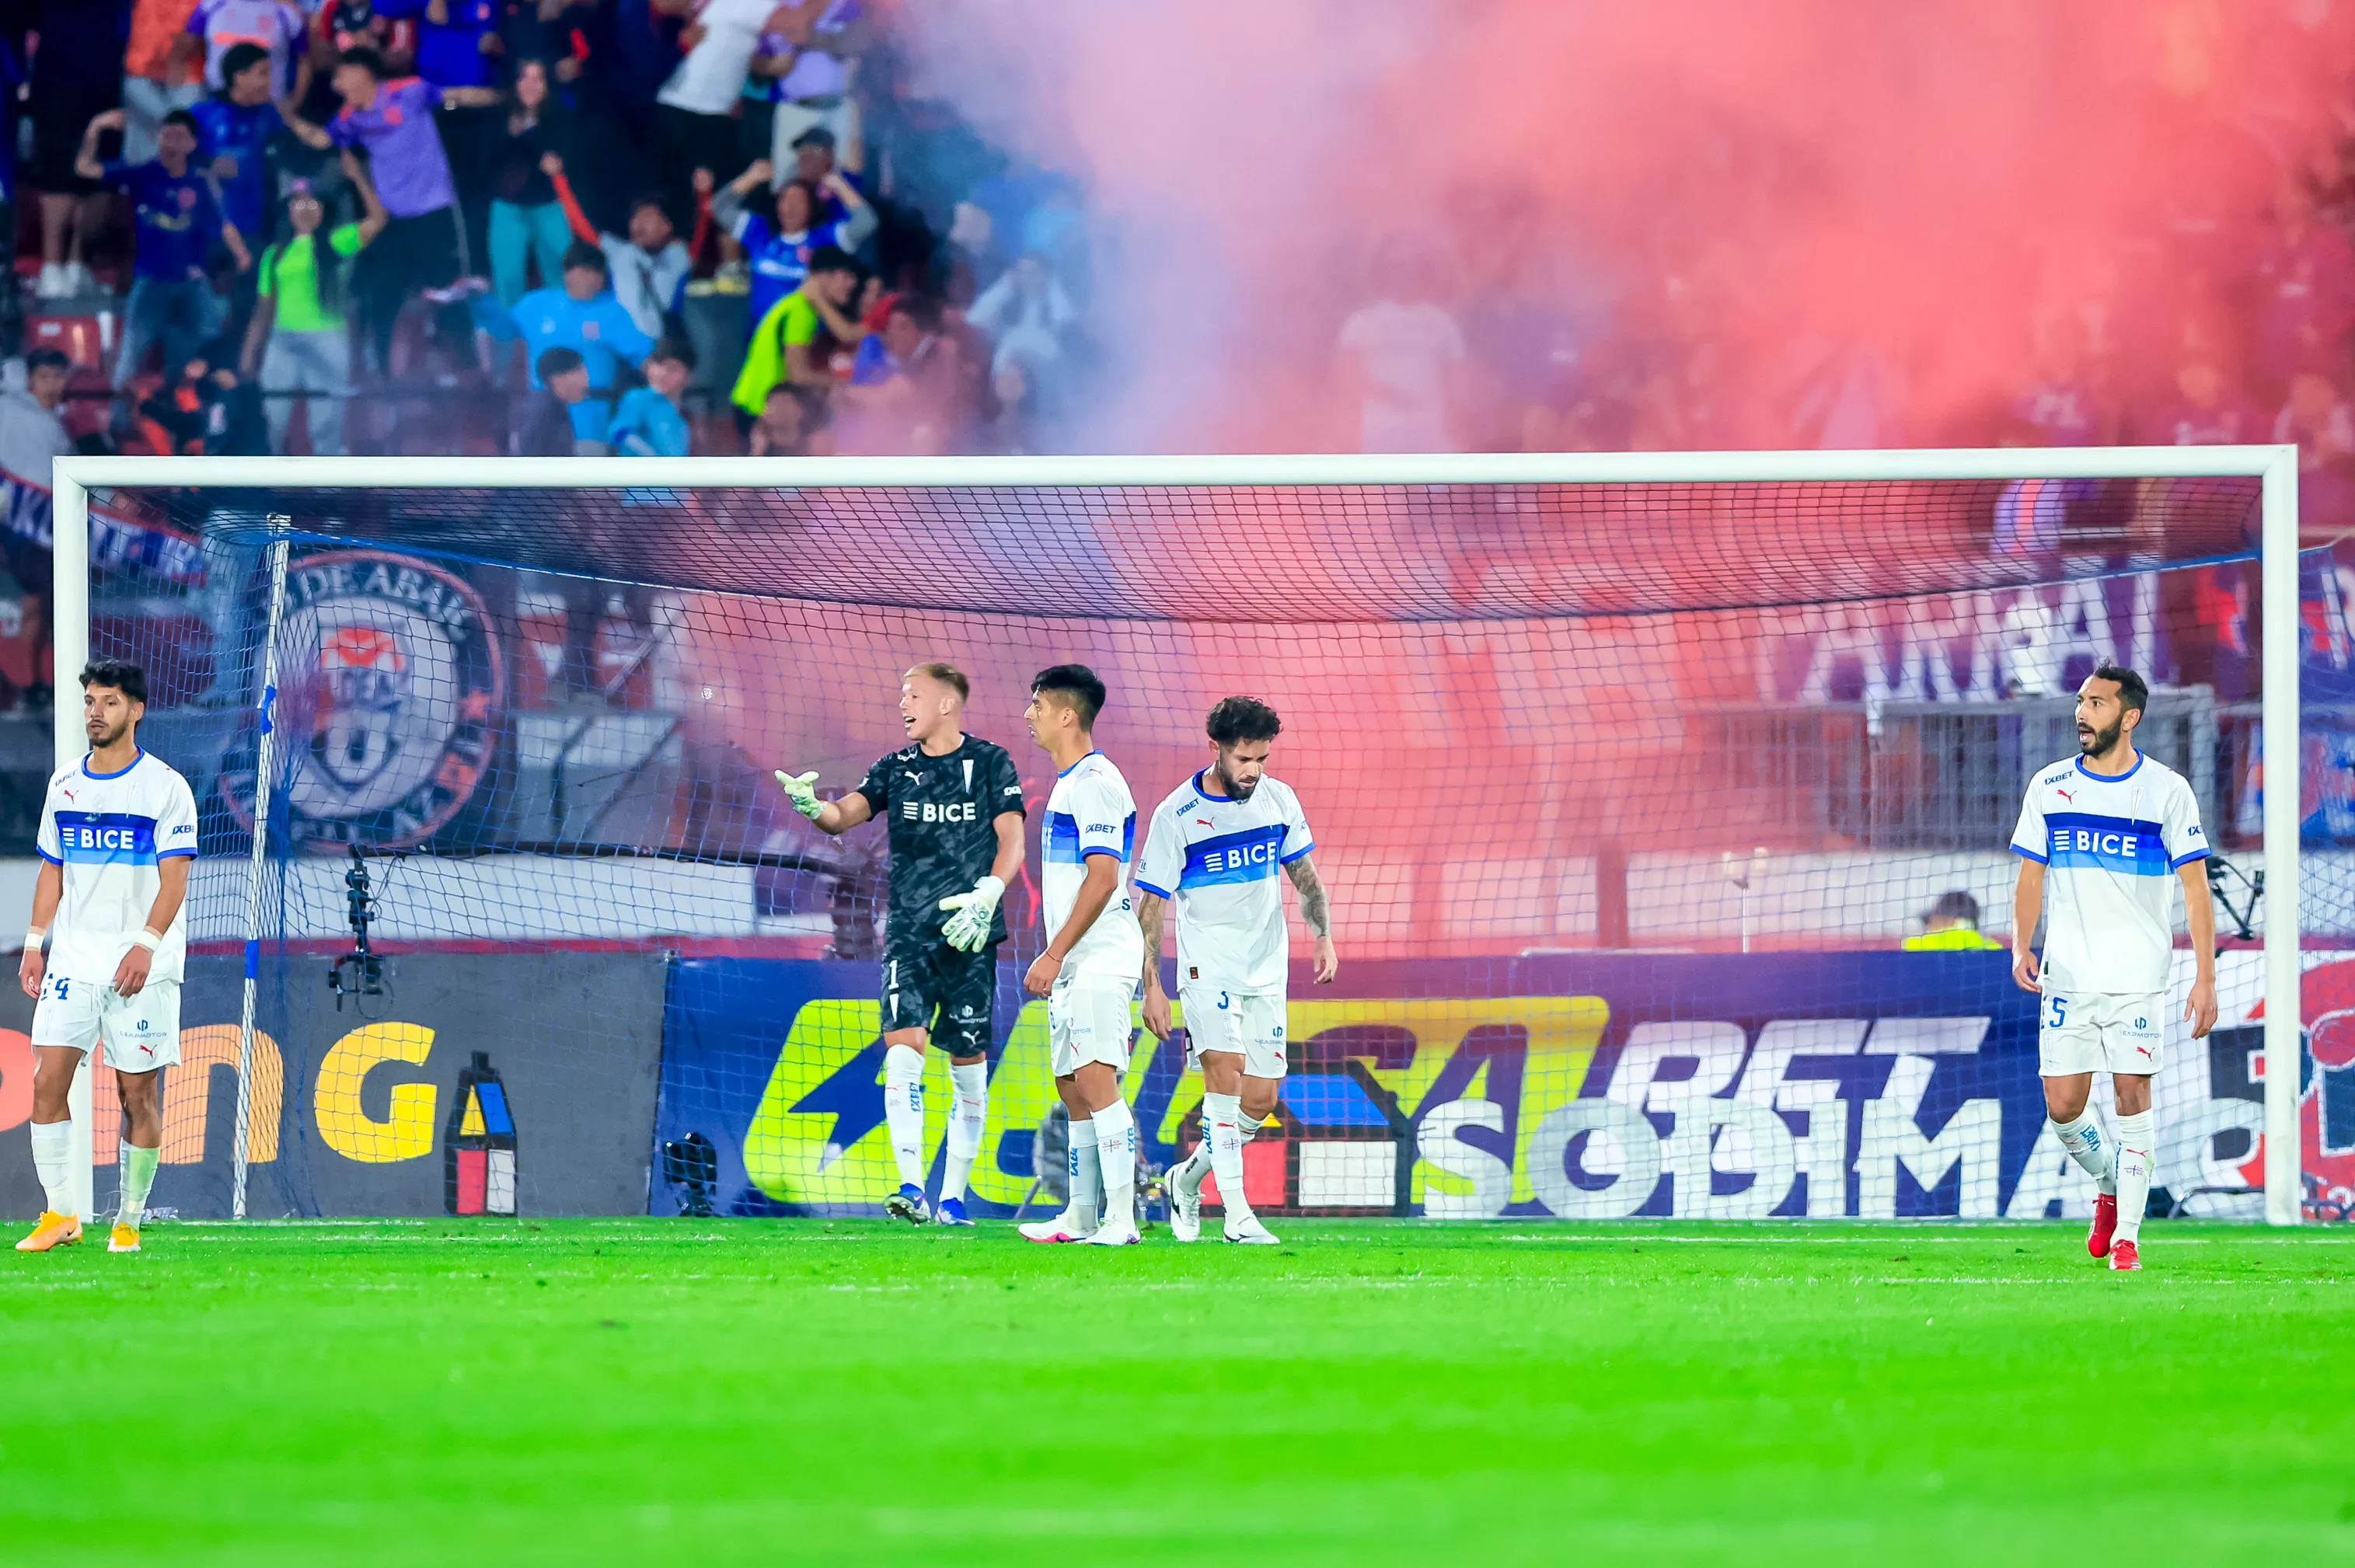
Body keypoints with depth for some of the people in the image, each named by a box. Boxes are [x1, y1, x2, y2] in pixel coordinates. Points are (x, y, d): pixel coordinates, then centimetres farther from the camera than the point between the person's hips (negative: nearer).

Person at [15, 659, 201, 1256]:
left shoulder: (165, 787, -4)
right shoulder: (64, 786, 11)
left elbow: (174, 878, -9)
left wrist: (146, 945, -20)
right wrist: (34, 944, 10)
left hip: (142, 967, -4)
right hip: (73, 960, 4)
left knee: (139, 1094, -1)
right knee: (47, 1080, -8)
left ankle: (129, 1222, 8)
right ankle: (60, 1214, -2)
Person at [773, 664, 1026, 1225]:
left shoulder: (991, 763, 3)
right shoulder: (896, 769, 9)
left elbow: (1012, 842, -2)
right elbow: (845, 814, -4)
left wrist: (986, 896, -18)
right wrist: (813, 806, -27)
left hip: (971, 935, -1)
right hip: (909, 934, 1)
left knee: (968, 1065, 3)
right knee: (903, 1049, -16)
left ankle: (953, 1197, 12)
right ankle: (911, 1188, -22)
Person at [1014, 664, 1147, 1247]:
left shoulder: (1095, 783, -14)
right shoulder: (1068, 783, 18)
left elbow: (1103, 878, -21)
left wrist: (1054, 955, -21)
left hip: (1100, 959, -10)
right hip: (1073, 965, 10)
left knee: (1096, 1082, -15)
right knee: (1073, 1089, 12)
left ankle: (1121, 1217, -18)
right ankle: (1081, 1216, 17)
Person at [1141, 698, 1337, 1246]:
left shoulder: (1278, 799, 4)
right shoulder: (1177, 816, -9)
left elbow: (1304, 874, 16)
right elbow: (1150, 904, -6)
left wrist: (1324, 936, 1)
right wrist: (1151, 986, -11)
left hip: (1267, 972, 5)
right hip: (1207, 967, -5)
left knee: (1260, 1102, 2)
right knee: (1226, 1073, -20)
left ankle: (1188, 1178, 26)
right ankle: (1237, 1215, -19)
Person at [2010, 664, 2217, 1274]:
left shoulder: (2166, 790, -3)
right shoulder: (2049, 787, 7)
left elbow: (2196, 887, -3)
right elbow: (2030, 877, 12)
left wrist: (2205, 978, -9)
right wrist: (2022, 946, -5)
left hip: (2139, 973, -3)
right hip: (2067, 973, 3)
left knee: (2132, 1093, -8)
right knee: (2062, 1107, -1)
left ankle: (2127, 1235, 0)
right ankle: (2110, 1190, 27)